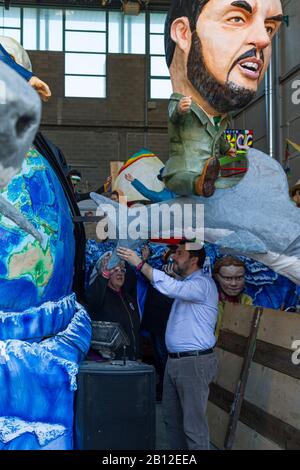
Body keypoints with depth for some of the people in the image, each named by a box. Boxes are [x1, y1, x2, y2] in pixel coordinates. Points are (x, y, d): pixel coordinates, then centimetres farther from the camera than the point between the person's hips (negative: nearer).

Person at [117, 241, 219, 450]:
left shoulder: (203, 284, -16)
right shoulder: (186, 284, 17)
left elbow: (170, 287, -29)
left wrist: (140, 263, -28)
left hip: (195, 362, -10)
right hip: (174, 361, 10)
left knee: (193, 423, -5)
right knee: (172, 418, 17)